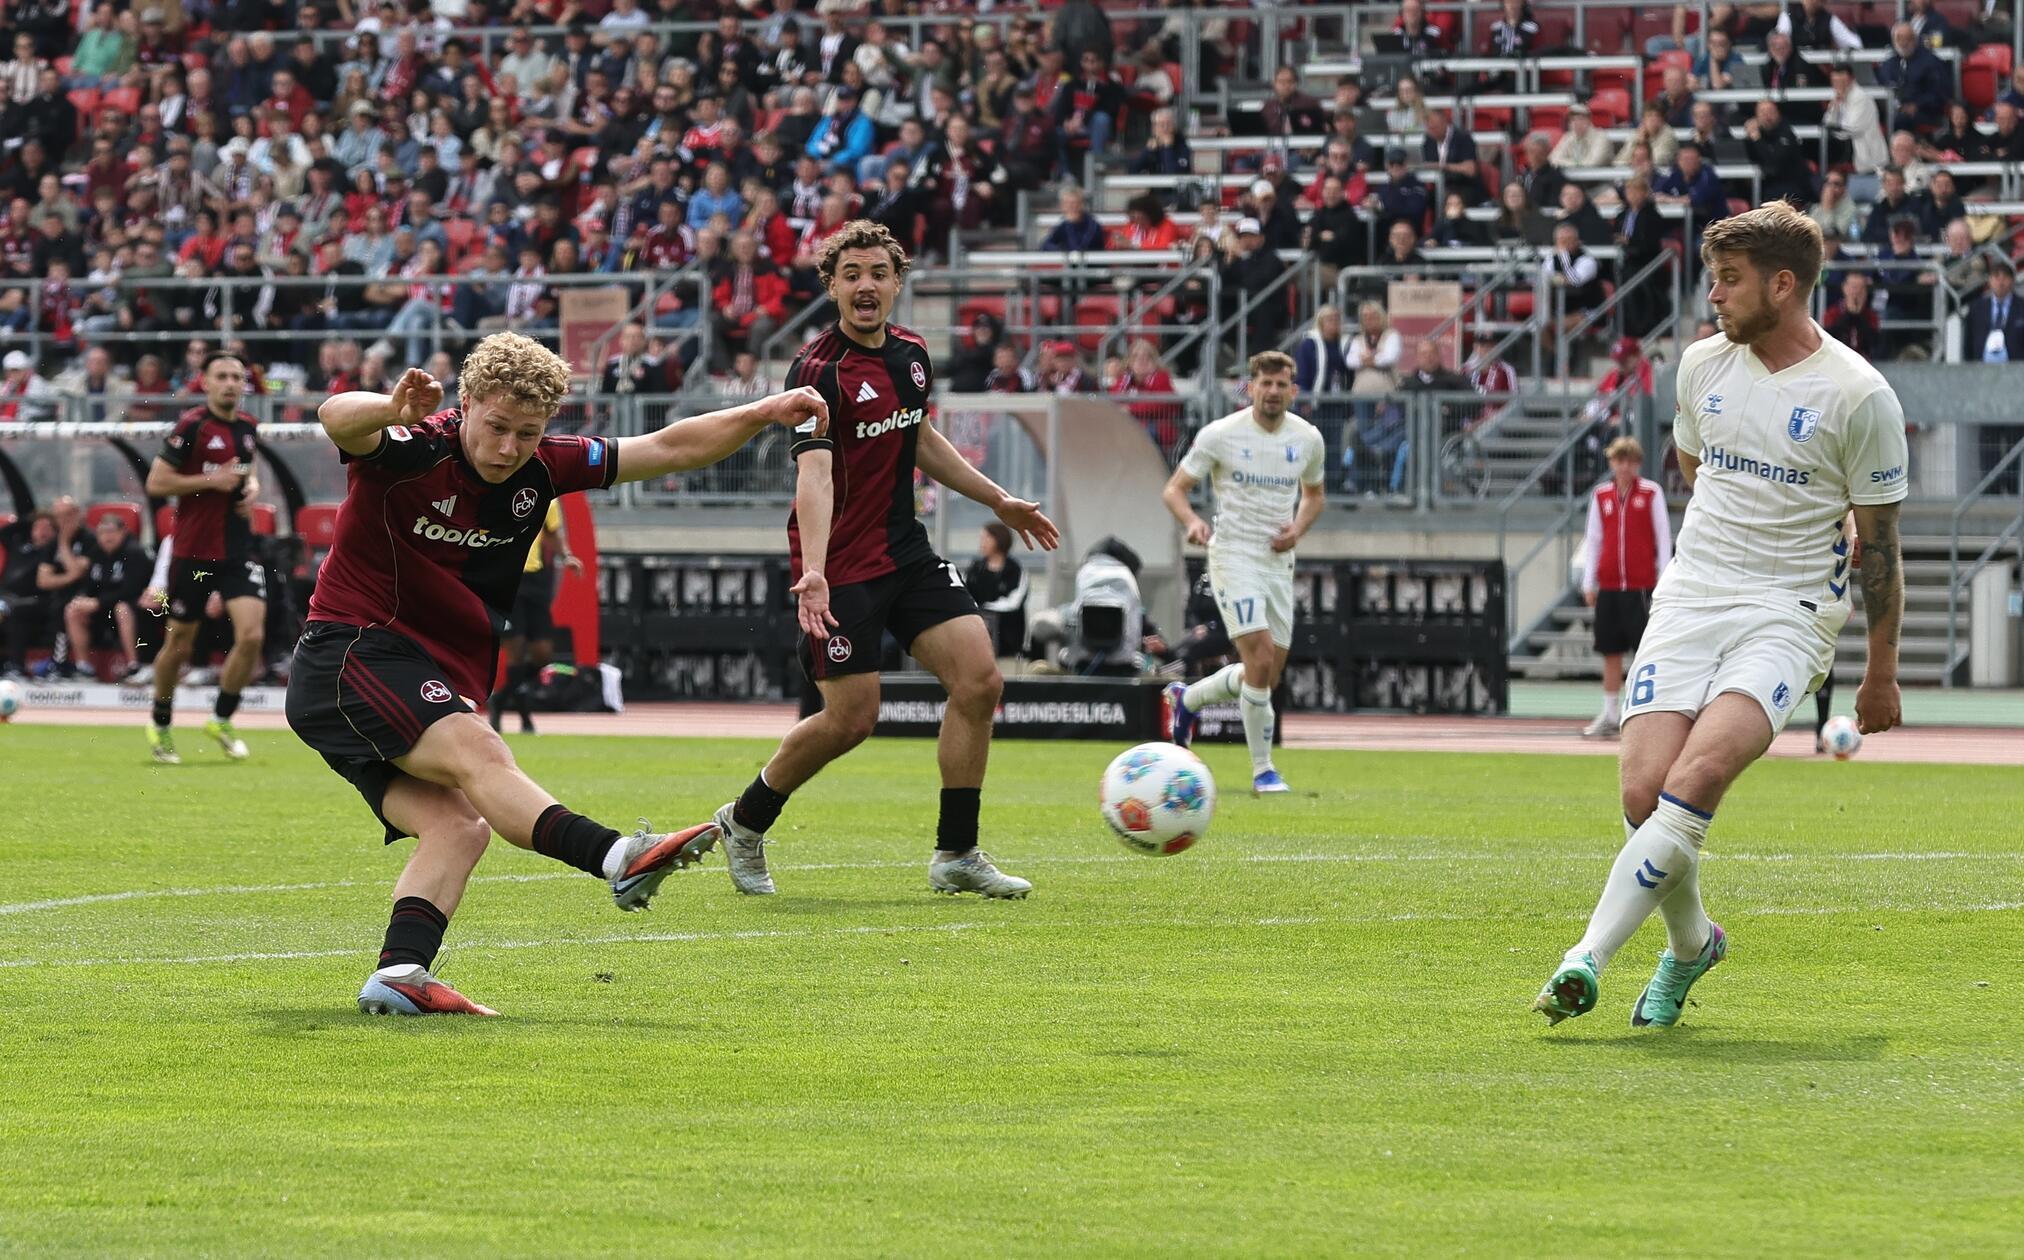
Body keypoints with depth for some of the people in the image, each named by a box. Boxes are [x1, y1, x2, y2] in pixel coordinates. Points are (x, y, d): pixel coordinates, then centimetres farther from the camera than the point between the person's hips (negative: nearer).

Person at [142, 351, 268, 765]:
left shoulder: (246, 426, 9)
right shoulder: (191, 425, -10)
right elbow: (156, 483, -12)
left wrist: (252, 485, 5)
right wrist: (212, 481, -18)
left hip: (238, 551, 5)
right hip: (194, 552, -5)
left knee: (252, 635, -11)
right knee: (179, 644, 5)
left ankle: (222, 719, 8)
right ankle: (160, 726, 26)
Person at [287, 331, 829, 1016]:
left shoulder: (541, 469, 6)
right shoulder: (410, 453, -15)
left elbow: (669, 449, 12)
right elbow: (338, 420, -38)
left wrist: (762, 414, 2)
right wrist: (390, 410, -62)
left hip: (433, 686, 8)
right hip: (347, 657, -8)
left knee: (459, 826, -13)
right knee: (479, 753, -27)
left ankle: (399, 972, -23)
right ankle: (619, 858, -44)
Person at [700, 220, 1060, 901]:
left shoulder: (911, 354, 6)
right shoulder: (818, 370, -19)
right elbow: (814, 473, -31)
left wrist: (999, 500, 28)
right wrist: (812, 573, -44)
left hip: (906, 551, 7)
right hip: (841, 565, -7)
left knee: (979, 680, -5)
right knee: (851, 718, -6)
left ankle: (956, 855, 4)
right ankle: (744, 821, 19)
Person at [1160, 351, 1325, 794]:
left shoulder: (1308, 439, 4)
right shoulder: (1220, 434, -8)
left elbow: (1314, 494, 20)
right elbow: (1174, 488, -3)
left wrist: (1298, 529, -2)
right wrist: (1192, 521, -24)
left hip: (1279, 560, 5)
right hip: (1233, 555, -5)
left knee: (1268, 676, 9)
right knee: (1261, 659, -18)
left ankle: (1187, 699, 37)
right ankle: (1262, 770, -7)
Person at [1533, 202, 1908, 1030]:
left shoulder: (1858, 396, -7)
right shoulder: (1702, 365, 8)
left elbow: (1878, 546, 1)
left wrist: (1881, 672, 5)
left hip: (1787, 617, -4)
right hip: (1688, 599, 4)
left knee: (1700, 774, -26)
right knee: (1644, 794, -11)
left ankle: (1588, 959, -27)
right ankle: (1690, 944, 16)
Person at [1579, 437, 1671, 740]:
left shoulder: (1651, 493, 0)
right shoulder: (1601, 496, 9)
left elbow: (1663, 537, 1)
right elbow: (1593, 540, 13)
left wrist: (1664, 580, -3)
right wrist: (1589, 583, 9)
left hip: (1641, 586, -4)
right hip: (1608, 586, 4)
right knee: (1610, 652, 7)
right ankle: (1609, 715, 15)